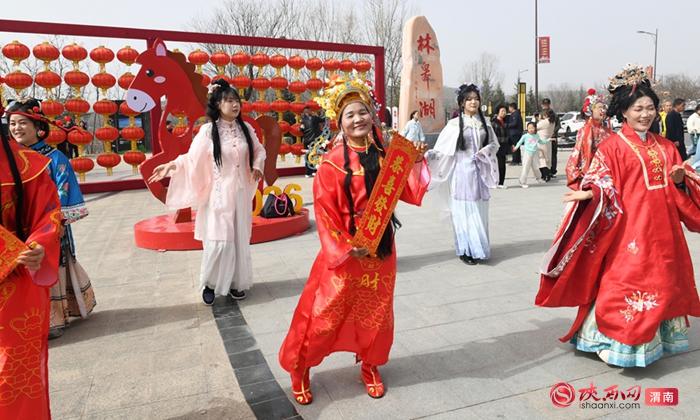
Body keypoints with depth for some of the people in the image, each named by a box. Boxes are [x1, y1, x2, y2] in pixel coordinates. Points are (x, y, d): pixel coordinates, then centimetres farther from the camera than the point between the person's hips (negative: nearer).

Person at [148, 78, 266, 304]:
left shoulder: (245, 128, 3)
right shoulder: (208, 130, -7)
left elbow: (259, 150, 16)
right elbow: (191, 158, -4)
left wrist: (257, 166, -2)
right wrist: (170, 166, -18)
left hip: (241, 192, 4)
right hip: (219, 194, -4)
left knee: (240, 238, 8)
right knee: (218, 240, -6)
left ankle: (235, 282, 22)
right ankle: (209, 284, 14)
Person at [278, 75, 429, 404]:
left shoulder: (386, 155, 2)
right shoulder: (332, 163, -11)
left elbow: (412, 194, -1)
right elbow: (325, 213, -12)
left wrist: (416, 163, -11)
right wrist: (345, 247, -19)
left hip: (380, 248, 4)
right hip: (343, 250, -4)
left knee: (376, 312, 16)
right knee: (324, 314, 4)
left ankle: (370, 366, 39)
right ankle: (299, 369, 26)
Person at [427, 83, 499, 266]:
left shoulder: (484, 123, 8)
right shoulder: (455, 124, -5)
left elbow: (494, 143, 16)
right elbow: (442, 149, -8)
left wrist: (485, 151, -4)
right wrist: (427, 155, -24)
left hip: (479, 172, 4)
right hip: (462, 171, -4)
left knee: (479, 211, 7)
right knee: (464, 211, -2)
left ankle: (478, 248, 19)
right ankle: (466, 250, 7)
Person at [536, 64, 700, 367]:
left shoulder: (665, 147, 12)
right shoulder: (613, 147, -7)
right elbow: (603, 186, -13)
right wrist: (590, 194, -33)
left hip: (662, 231, 7)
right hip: (629, 231, -6)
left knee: (662, 283, 14)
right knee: (625, 284, -3)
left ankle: (654, 337, 32)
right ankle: (617, 342, 14)